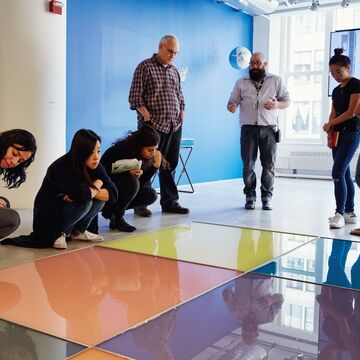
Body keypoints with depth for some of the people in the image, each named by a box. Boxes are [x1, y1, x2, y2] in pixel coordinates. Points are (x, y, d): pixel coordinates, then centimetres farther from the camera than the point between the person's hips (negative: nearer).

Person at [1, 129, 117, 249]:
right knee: (85, 202, -31)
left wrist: (92, 190, -28)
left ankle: (78, 231, 4)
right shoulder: (62, 168, -28)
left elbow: (113, 193, -12)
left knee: (100, 198, -14)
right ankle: (60, 234, -8)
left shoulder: (95, 166, -8)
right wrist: (96, 185, -21)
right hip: (47, 220, -7)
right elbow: (84, 195, -42)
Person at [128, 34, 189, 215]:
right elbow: (135, 97, -6)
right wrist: (146, 115, -15)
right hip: (153, 125, -6)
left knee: (170, 164, 9)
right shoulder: (145, 67, 0)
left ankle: (170, 202, 17)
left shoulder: (174, 71, 18)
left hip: (174, 126, 6)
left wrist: (182, 112, 9)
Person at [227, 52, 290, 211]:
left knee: (269, 165, 1)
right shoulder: (241, 83, 11)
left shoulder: (276, 81, 9)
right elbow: (232, 101, 8)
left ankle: (267, 197, 12)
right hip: (248, 129, 0)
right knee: (248, 165, 0)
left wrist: (277, 104, -14)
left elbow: (287, 101, 9)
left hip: (269, 129, 0)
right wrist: (232, 106, -17)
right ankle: (250, 197, 11)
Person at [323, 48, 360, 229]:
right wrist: (330, 130, -5)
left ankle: (339, 213, -11)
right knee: (344, 174, 8)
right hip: (338, 135, 8)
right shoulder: (336, 90, 17)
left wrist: (330, 124, -5)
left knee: (338, 173, -15)